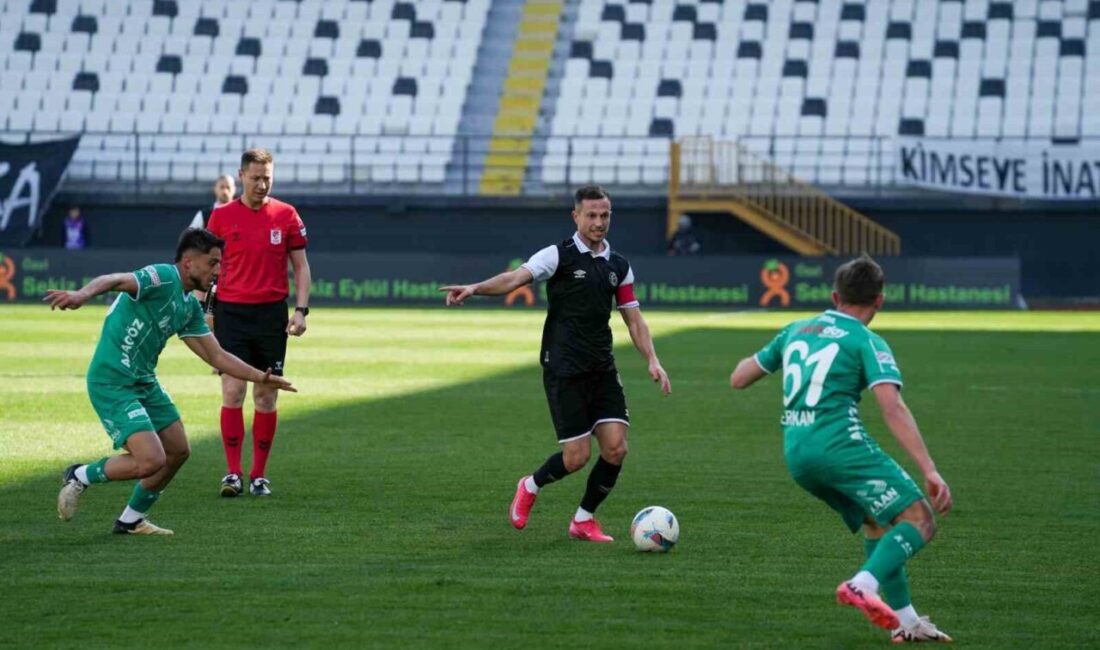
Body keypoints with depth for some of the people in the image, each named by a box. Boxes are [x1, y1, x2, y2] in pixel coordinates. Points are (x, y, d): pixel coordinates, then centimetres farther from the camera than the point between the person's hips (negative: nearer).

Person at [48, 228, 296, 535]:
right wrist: (82, 295, -56)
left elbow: (216, 356, 21)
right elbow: (115, 280, -35)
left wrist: (261, 377, 16)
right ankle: (81, 476, 6)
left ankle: (131, 519, 30)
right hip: (112, 383, -10)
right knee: (151, 460, -19)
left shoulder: (190, 307, 12)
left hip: (145, 382, 10)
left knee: (178, 451, 15)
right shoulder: (163, 278, -17)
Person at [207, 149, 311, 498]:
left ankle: (259, 475, 11)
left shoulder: (286, 215, 3)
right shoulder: (222, 216, 2)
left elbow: (300, 265, 7)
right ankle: (233, 473, -4)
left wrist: (301, 309, -3)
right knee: (232, 392, -7)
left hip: (271, 314, 1)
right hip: (231, 312, -1)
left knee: (266, 397, 3)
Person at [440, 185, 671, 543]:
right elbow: (516, 278, -21)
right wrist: (474, 288, -39)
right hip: (564, 369, -5)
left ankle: (584, 520, 14)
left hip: (602, 369, 5)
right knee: (577, 455, -8)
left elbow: (633, 318, 16)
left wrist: (652, 360, 2)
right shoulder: (558, 255, -6)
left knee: (615, 448, -6)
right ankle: (530, 487, 23)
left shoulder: (619, 266, 10)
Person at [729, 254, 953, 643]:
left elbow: (738, 379, 25)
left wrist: (762, 358, 47)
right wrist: (930, 471, -17)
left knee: (878, 522, 22)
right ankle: (864, 585, -30)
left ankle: (906, 622, 16)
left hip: (796, 454, 7)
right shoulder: (867, 342, -1)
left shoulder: (796, 330, 17)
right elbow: (893, 409, -14)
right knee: (919, 521, -7)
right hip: (840, 445, -7)